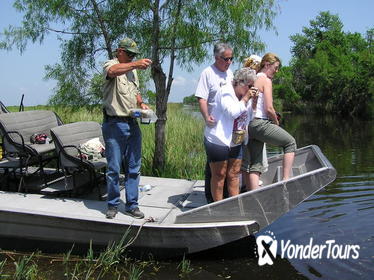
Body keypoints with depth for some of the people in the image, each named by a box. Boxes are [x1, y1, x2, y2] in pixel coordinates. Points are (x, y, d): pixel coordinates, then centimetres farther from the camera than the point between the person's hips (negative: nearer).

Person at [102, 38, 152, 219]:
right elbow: (112, 71, -29)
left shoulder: (132, 70, 19)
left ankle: (131, 205, 17)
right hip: (114, 124, -7)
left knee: (133, 168, 8)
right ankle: (112, 205, 15)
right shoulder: (111, 65, -3)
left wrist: (141, 104, 9)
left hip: (132, 124, 7)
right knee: (114, 168, 0)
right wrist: (136, 64, -39)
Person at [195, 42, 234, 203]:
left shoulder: (230, 73, 15)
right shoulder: (207, 73, -8)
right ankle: (211, 197, 10)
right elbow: (202, 99, -16)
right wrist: (206, 117, -30)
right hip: (215, 125, -7)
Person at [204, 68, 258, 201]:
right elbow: (232, 112, -24)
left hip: (235, 142, 8)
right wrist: (245, 99, -15)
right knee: (219, 175, 0)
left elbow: (249, 117, 18)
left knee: (234, 175, 9)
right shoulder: (226, 92, -12)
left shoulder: (244, 95, 13)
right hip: (218, 140, -8)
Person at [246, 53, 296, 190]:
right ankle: (286, 179, 5)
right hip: (261, 123, -8)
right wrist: (276, 122, 3)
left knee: (255, 164, 8)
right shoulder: (266, 80, -6)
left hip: (250, 125, 8)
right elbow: (269, 108, -14)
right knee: (290, 143, 11)